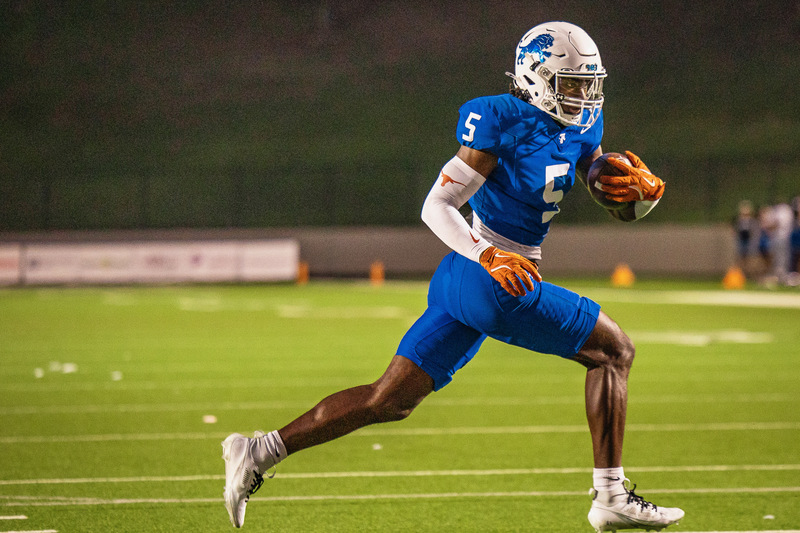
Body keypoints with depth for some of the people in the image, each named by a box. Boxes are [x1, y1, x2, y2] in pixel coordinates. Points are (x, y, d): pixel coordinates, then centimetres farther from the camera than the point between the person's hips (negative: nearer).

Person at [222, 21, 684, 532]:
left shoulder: (581, 129, 12)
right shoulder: (501, 121, -13)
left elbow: (623, 208, 18)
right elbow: (437, 206, -13)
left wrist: (643, 189, -5)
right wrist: (488, 256, -26)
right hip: (496, 282, -9)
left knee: (391, 399, 8)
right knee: (613, 348, 0)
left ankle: (260, 451, 8)